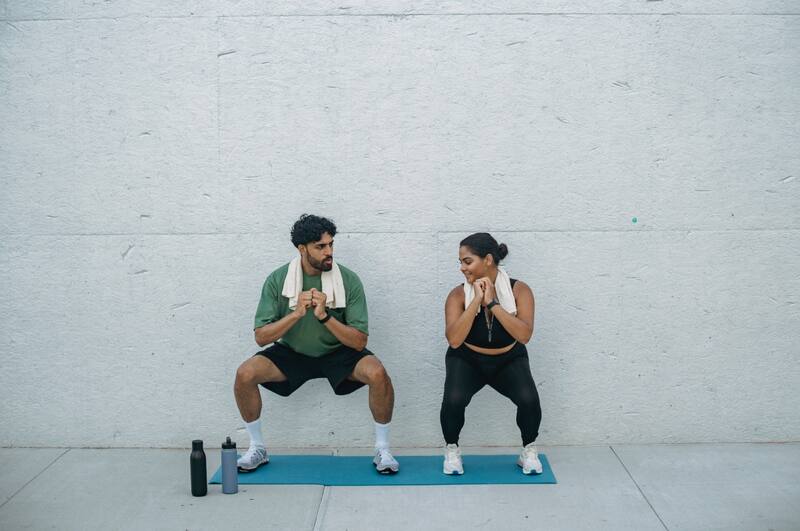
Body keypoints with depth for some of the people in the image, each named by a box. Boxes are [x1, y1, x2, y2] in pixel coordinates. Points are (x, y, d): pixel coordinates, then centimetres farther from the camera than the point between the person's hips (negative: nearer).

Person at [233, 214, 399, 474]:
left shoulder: (348, 280, -16)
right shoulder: (277, 279, -13)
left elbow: (359, 342, -17)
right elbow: (261, 337, -15)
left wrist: (325, 316, -32)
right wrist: (296, 313, -29)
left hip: (338, 352, -1)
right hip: (292, 352, 2)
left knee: (378, 373, -30)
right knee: (244, 374, -22)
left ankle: (383, 450, -8)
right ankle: (257, 448, 1)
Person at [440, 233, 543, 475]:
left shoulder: (519, 290, -17)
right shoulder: (458, 295, -17)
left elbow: (524, 335, -30)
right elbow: (453, 340, -29)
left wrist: (492, 303, -32)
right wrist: (476, 301, -32)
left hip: (509, 360, 0)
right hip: (467, 360, 0)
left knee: (529, 399, -28)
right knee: (453, 400, -29)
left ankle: (529, 452, 2)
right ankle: (451, 451, 1)